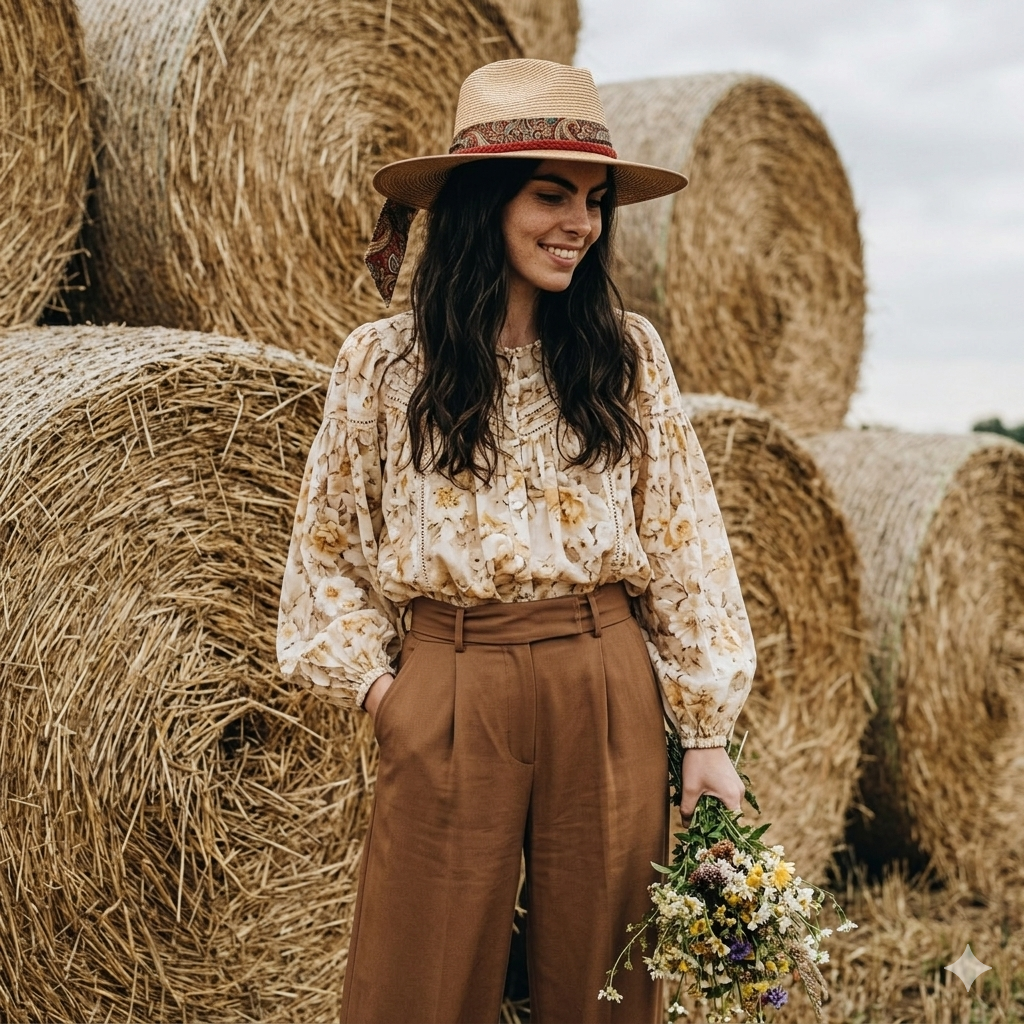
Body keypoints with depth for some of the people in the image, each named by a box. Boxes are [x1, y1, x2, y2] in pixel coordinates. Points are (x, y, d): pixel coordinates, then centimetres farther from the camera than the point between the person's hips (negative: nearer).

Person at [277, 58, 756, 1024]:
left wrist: (706, 732, 0)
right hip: (448, 700, -1)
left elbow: (686, 546, 3)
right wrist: (371, 681, -3)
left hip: (607, 699, 2)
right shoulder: (382, 362, -1)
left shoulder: (629, 353, 2)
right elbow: (327, 548, 8)